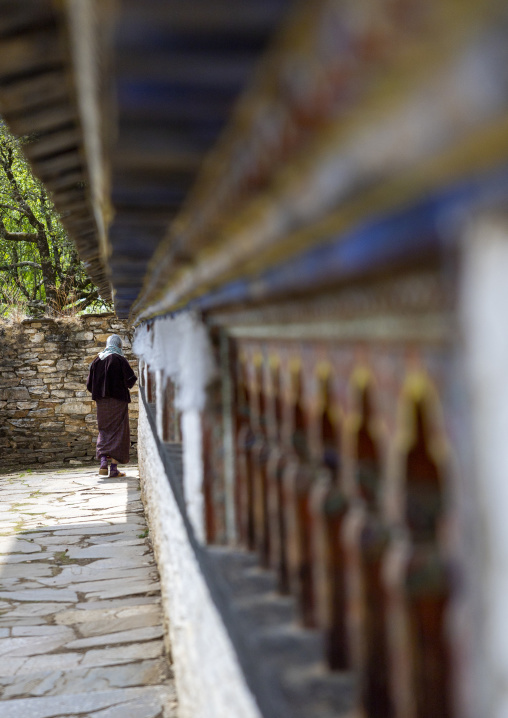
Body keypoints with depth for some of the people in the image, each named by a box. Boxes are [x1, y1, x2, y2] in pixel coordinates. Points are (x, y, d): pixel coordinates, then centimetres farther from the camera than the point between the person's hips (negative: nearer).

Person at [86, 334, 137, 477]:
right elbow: (131, 380, -13)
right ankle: (114, 468, -3)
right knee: (118, 431, 2)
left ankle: (103, 461, -3)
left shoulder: (96, 360, 7)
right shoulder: (119, 359, -8)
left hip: (101, 401, 4)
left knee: (104, 431, 16)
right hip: (118, 400, -4)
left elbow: (89, 384, 8)